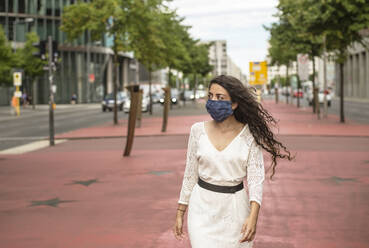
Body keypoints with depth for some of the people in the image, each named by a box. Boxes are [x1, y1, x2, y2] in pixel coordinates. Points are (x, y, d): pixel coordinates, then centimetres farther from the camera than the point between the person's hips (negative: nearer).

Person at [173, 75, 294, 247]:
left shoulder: (249, 134, -6)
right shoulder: (198, 130, -1)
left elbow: (256, 177, -10)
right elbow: (190, 174, 6)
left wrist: (253, 216, -23)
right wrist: (180, 213, 7)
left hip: (234, 209, 0)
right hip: (203, 207, 1)